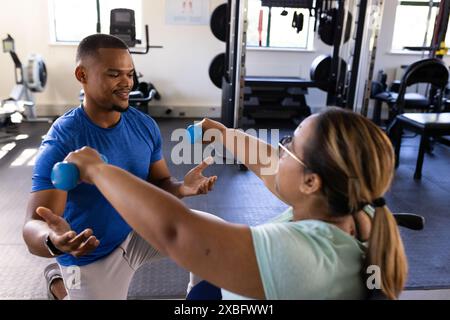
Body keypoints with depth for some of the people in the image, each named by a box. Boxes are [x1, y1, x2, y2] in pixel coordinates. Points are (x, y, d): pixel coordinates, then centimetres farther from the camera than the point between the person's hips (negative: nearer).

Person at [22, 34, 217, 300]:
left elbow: (160, 183, 0)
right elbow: (34, 226, -28)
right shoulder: (60, 143, -26)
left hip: (139, 231, 5)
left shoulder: (145, 125, -9)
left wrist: (181, 188, -24)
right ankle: (59, 281, 35)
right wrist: (53, 241, -53)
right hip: (92, 258, -4)